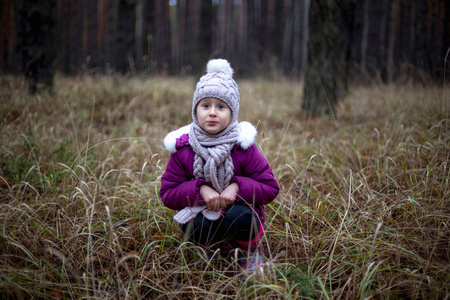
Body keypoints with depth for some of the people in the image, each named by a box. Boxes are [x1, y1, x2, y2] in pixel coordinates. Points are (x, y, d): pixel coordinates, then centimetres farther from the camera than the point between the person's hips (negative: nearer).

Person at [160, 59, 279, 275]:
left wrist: (238, 187, -27)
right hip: (201, 214, 1)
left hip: (239, 210, 0)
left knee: (239, 216, -35)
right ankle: (222, 246, 4)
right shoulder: (182, 147, -9)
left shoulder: (243, 146, -11)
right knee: (193, 228, -33)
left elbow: (270, 188, -9)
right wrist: (200, 189, -26)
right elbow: (168, 194, -8)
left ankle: (251, 251, 1)